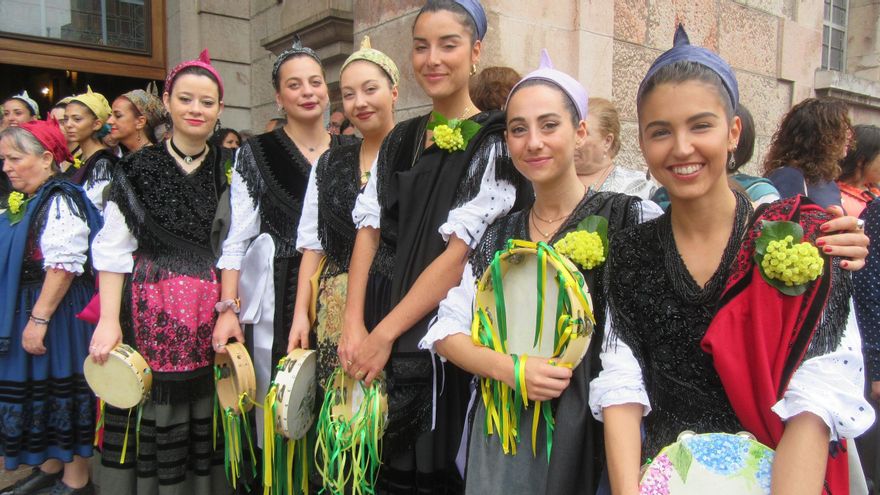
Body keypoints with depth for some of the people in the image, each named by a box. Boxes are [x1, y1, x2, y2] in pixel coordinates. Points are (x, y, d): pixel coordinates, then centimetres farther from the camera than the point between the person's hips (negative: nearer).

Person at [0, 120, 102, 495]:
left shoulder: (60, 202, -16)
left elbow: (63, 267, -23)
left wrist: (39, 319, -23)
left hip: (57, 313, -9)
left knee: (63, 388, 2)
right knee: (36, 389, 17)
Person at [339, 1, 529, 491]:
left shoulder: (493, 142, -8)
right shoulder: (400, 140, 10)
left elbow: (461, 253, -16)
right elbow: (369, 230, 5)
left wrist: (385, 333, -15)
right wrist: (354, 325, -7)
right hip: (375, 333, 6)